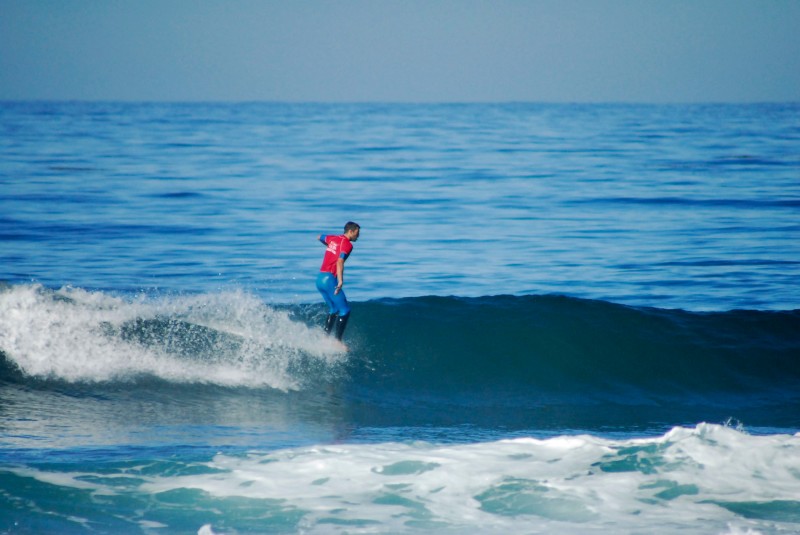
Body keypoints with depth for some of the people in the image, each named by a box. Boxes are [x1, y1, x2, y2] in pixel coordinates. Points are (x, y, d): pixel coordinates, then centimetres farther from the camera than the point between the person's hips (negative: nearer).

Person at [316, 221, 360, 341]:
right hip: (329, 279, -9)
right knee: (345, 309, -5)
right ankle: (337, 340, -12)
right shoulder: (347, 244, -8)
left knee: (334, 309, 21)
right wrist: (340, 281, -33)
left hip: (320, 278, 9)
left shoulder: (333, 239, 16)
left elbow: (320, 237, 37)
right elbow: (340, 261, -23)